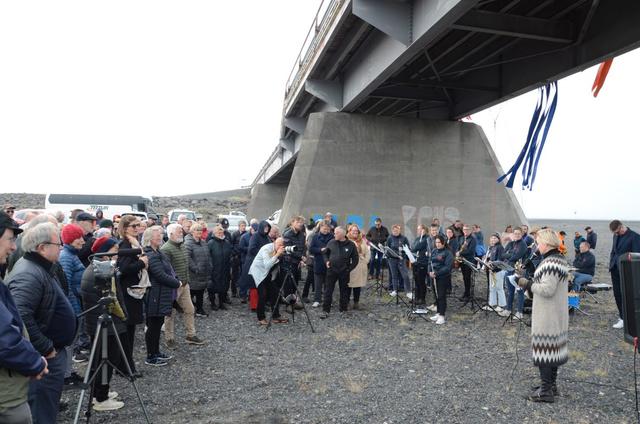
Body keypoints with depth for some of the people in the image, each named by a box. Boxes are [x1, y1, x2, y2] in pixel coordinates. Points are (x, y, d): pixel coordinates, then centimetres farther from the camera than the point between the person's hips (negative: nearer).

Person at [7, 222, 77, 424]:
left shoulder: (43, 267, 9)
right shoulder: (28, 275, -23)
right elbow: (21, 318, -33)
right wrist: (46, 349, -24)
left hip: (53, 350, 10)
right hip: (44, 358, -10)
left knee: (50, 403, 21)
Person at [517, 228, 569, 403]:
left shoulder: (551, 262, -23)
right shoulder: (559, 259, 11)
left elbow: (547, 289, -27)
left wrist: (528, 284, -15)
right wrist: (531, 284, 8)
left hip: (547, 317, -10)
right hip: (556, 315, 10)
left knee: (544, 350, -1)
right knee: (553, 348, 18)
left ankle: (546, 391, 7)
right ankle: (551, 385, 31)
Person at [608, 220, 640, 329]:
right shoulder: (616, 236, 11)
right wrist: (611, 265, 11)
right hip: (615, 270, 6)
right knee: (617, 294, 10)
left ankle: (624, 319, 6)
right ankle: (622, 316, 23)